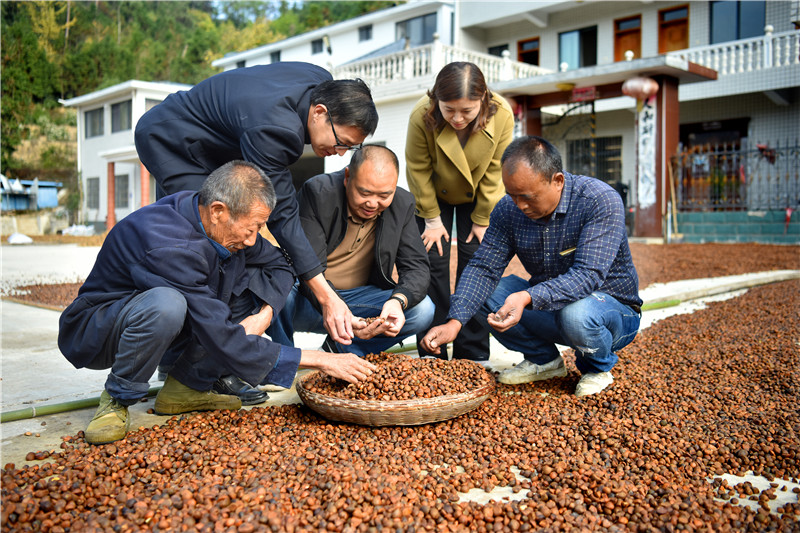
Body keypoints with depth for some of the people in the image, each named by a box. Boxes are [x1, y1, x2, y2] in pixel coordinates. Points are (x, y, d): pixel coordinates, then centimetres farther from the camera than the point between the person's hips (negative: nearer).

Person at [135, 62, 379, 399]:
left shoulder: (322, 84, -13)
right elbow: (281, 216, -34)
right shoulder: (271, 128, -38)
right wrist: (327, 297, -34)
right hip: (170, 143, -9)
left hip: (209, 148, 9)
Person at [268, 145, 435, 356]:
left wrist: (398, 300, -31)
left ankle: (339, 349, -2)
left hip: (358, 297, 4)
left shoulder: (403, 204, -5)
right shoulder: (317, 192, -19)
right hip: (307, 302, -4)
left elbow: (416, 267, -7)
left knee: (423, 309, -18)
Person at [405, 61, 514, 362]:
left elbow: (494, 173, -15)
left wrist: (482, 221, -10)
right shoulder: (422, 116, -32)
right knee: (433, 264, -5)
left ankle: (472, 355, 5)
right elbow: (418, 170, -17)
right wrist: (432, 219, -11)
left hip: (477, 198, 1)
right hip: (434, 195, 0)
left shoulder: (501, 115, -29)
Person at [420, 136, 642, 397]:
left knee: (576, 314, -38)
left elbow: (588, 275, -34)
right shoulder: (508, 209, -10)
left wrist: (527, 298, -49)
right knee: (483, 291, -15)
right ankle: (543, 359, 6)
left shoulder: (601, 201, -25)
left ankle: (598, 367, -1)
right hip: (545, 305, 5)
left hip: (613, 307, -4)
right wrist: (454, 322, -28)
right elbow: (483, 267, -13)